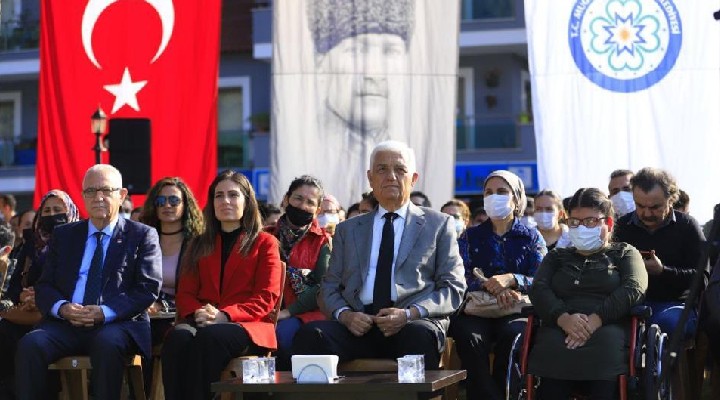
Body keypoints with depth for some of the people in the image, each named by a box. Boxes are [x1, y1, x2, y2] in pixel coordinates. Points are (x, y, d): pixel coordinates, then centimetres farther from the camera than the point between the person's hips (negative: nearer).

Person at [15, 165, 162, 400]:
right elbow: (44, 286, 16)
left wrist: (105, 312, -15)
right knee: (30, 344, -28)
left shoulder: (142, 236, 11)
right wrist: (62, 307, -9)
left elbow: (148, 288, 0)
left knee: (108, 342, -38)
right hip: (66, 323, 3)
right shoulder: (63, 235, 21)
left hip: (118, 323, -3)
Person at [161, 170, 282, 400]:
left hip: (248, 326, -3)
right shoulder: (200, 245, 26)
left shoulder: (264, 243, 14)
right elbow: (184, 293, 18)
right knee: (178, 337, -35)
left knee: (209, 337, -38)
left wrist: (225, 315, -15)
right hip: (201, 323, 3)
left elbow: (266, 298, 2)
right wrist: (198, 313, -9)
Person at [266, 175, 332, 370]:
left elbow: (323, 287, -4)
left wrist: (289, 311, -15)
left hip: (305, 312, -2)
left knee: (282, 333, -34)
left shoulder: (322, 242, 9)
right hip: (269, 314, 2)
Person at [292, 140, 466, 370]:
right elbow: (330, 286, 20)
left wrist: (410, 313, -10)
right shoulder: (348, 230, 25)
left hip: (415, 323, -2)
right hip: (359, 324, 2)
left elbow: (453, 288, 9)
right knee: (311, 333, -30)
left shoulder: (439, 225, 17)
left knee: (419, 335, -39)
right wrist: (344, 314, -5)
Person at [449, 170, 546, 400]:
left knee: (512, 334, -36)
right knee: (469, 336, -34)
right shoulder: (471, 237, 18)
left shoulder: (531, 237, 15)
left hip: (517, 311, -1)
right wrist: (491, 287, -17)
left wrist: (511, 279, -19)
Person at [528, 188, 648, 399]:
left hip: (608, 328, -1)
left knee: (607, 342, -39)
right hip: (558, 329, 2)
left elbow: (633, 288, 3)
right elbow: (538, 290, 13)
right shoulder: (557, 257, 32)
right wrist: (564, 318, -11)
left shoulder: (625, 253, 24)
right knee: (550, 343, -36)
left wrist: (595, 320, -14)